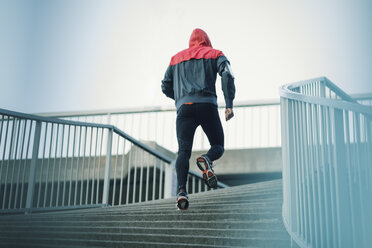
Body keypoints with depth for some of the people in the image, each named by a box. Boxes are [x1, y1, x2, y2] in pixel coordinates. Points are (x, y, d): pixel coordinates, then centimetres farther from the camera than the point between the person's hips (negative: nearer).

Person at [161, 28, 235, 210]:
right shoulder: (215, 54, 18)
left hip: (184, 107, 2)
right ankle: (207, 160, -26)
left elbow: (165, 87, 24)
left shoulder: (176, 58, 26)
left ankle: (182, 191, -27)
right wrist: (229, 105, -4)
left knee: (183, 151, -6)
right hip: (207, 105, -2)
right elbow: (227, 76, 0)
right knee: (218, 146, 10)